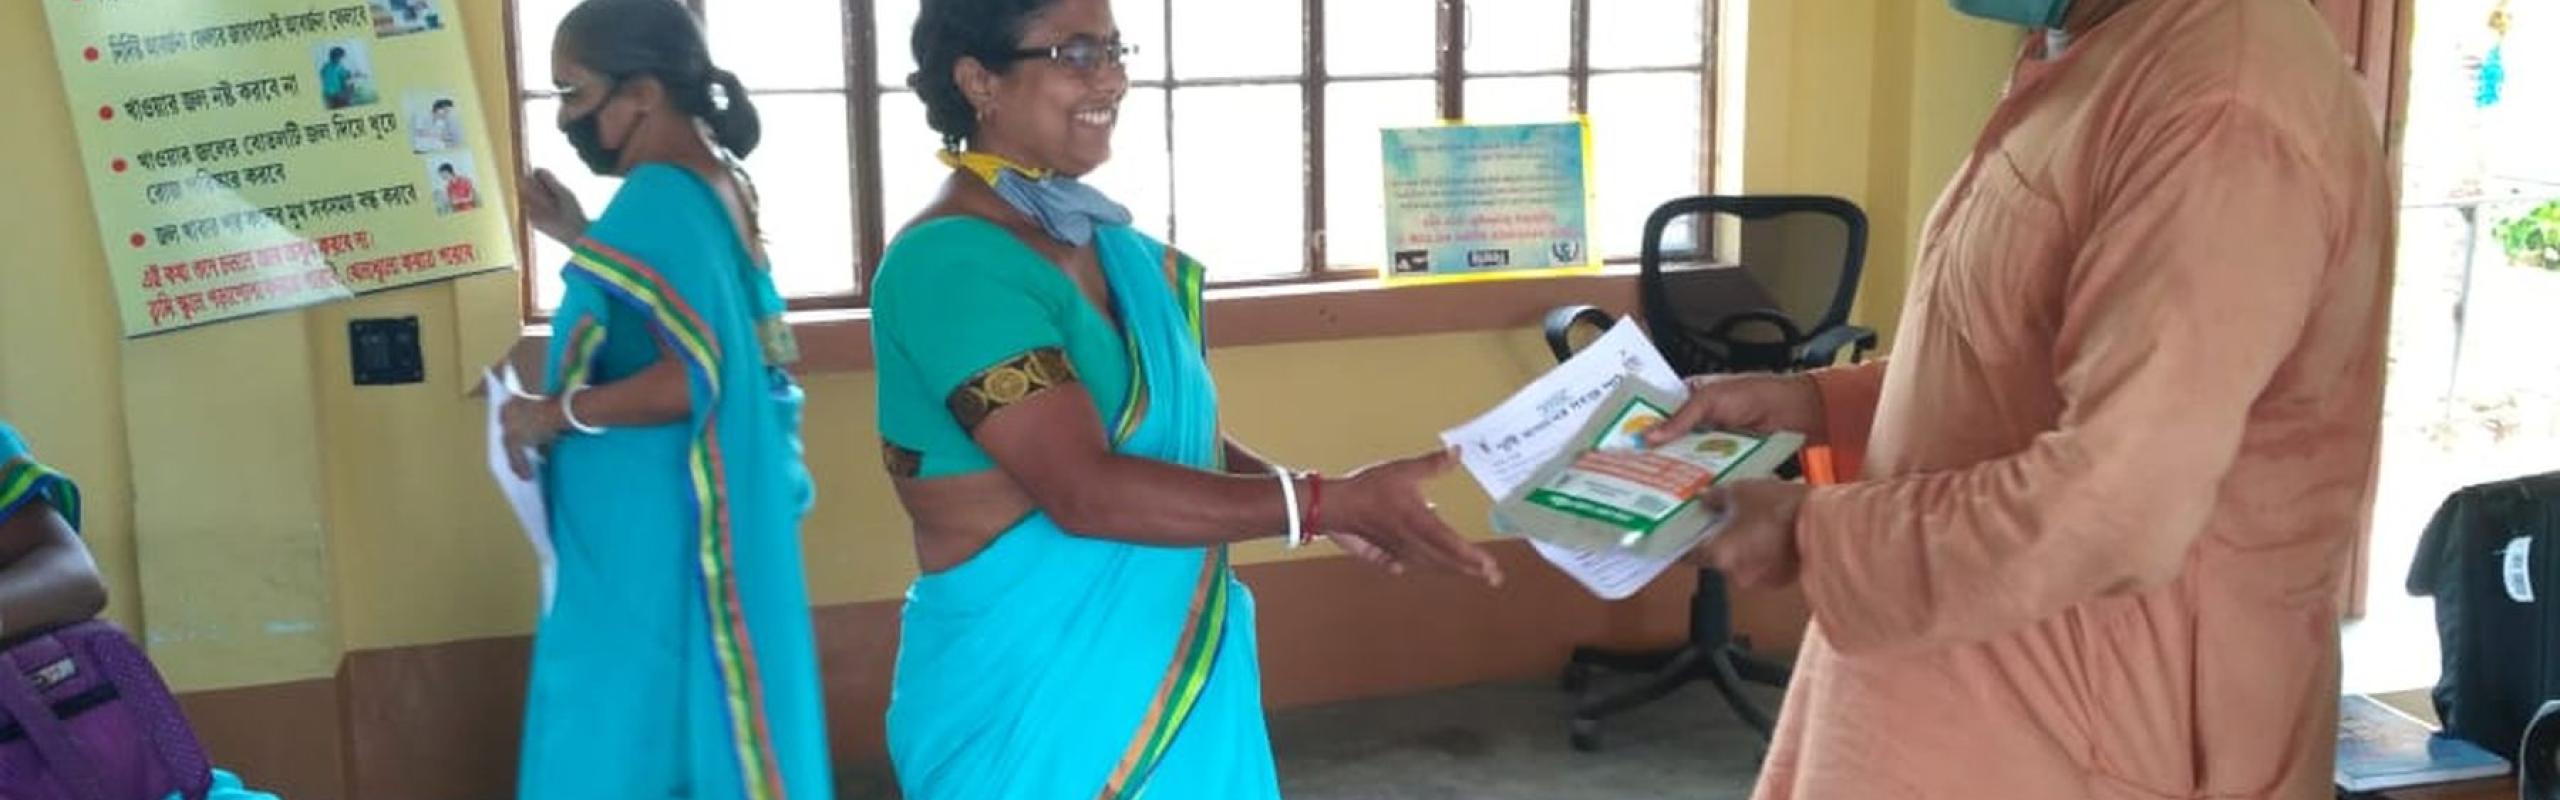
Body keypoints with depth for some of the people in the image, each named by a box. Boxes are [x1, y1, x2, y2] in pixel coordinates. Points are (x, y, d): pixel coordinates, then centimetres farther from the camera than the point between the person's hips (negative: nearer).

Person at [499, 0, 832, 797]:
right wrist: (585, 241, 16)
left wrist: (549, 416, -15)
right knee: (701, 727, 16)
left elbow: (688, 380, -26)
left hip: (653, 538, -10)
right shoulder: (716, 186, 10)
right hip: (711, 519, 10)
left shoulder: (658, 199, -19)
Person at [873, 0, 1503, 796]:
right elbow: (1086, 490, -26)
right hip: (1030, 699, -7)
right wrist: (1326, 502, -25)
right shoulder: (948, 263, -19)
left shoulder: (1106, 239, 6)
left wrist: (1333, 504, -5)